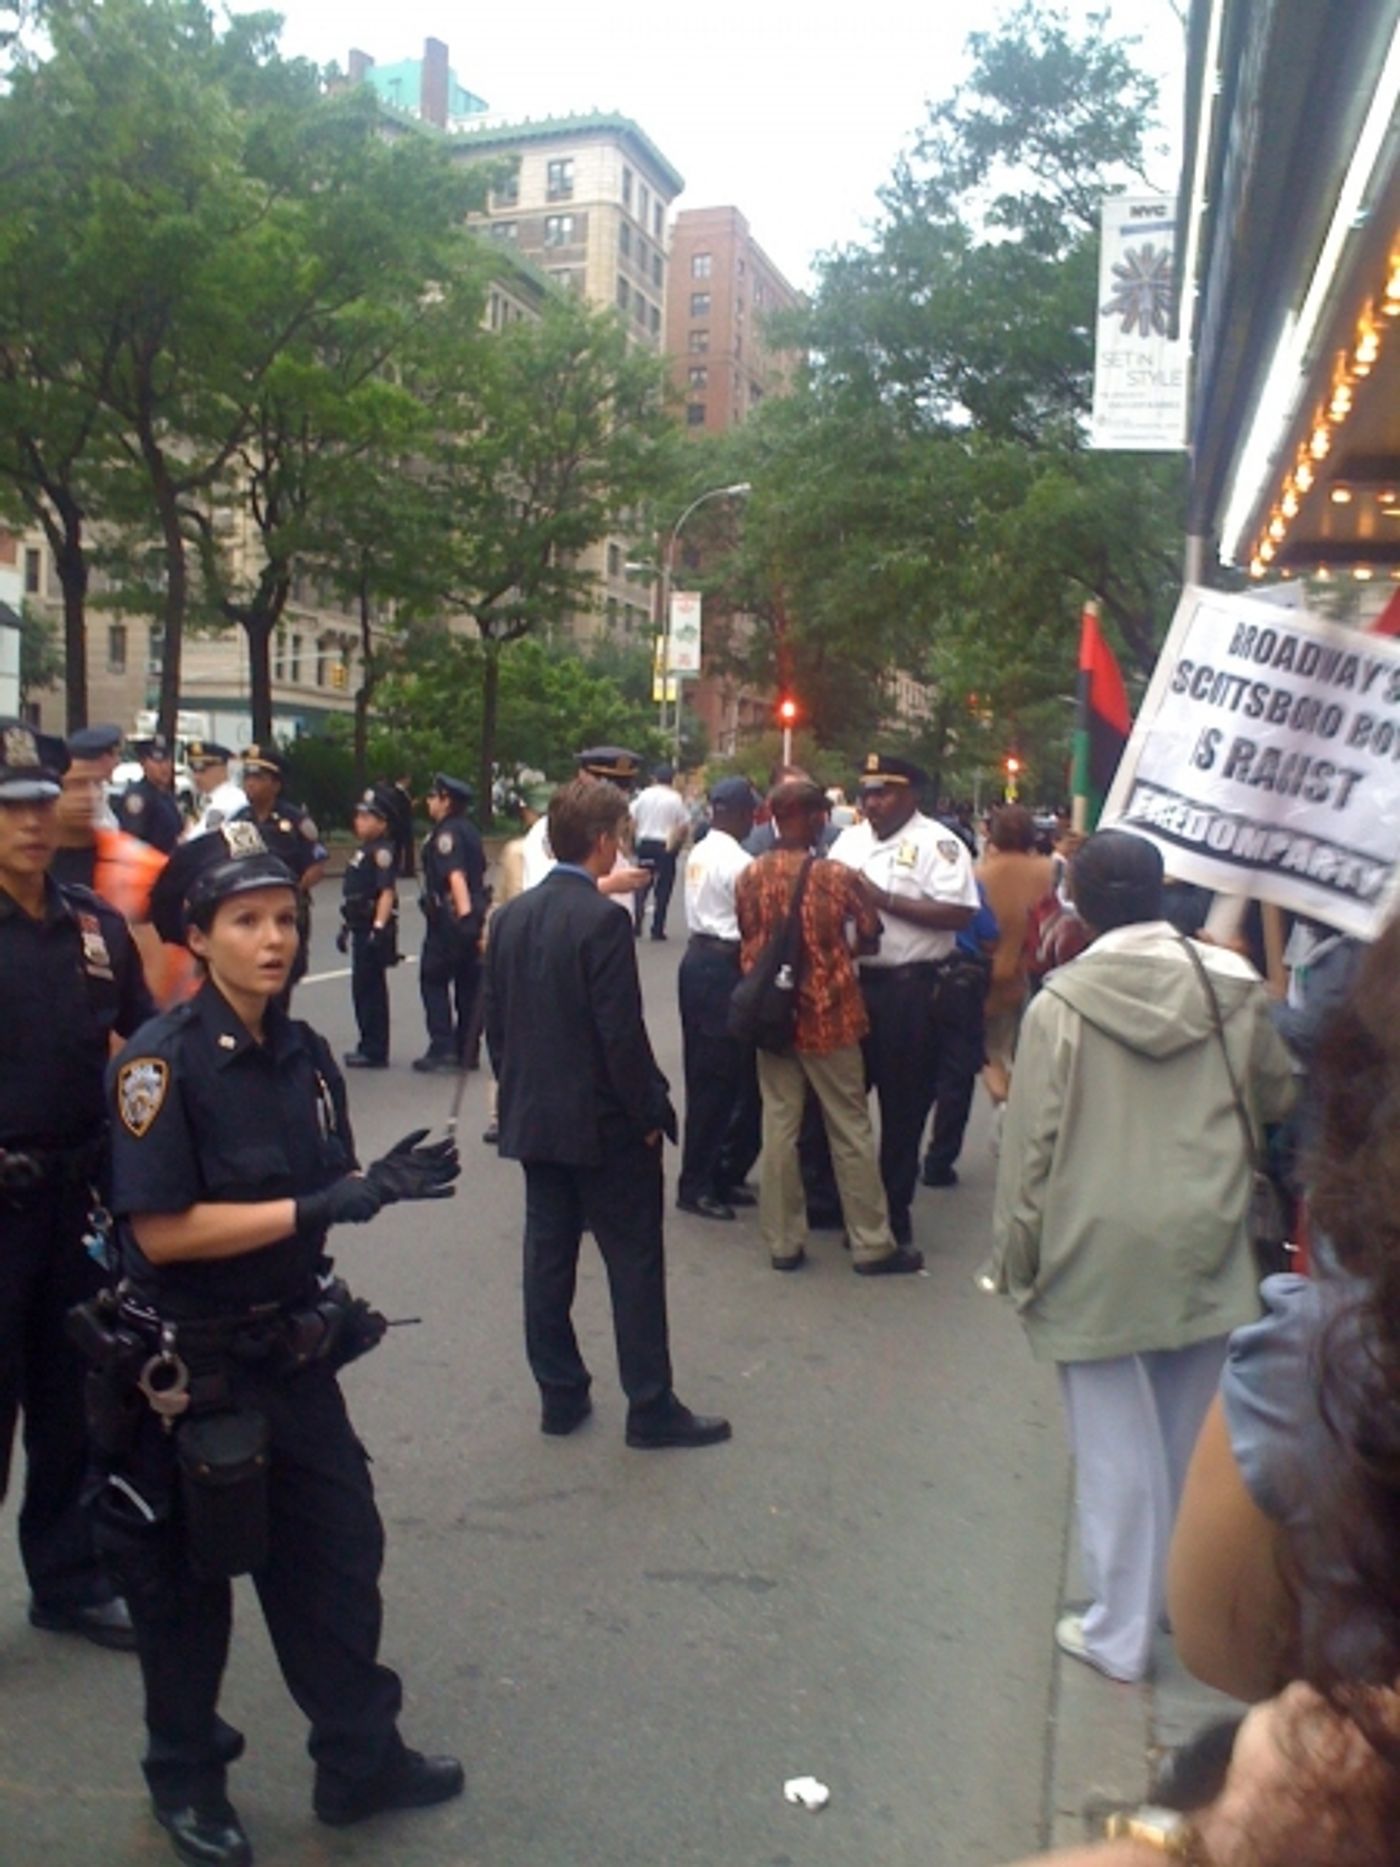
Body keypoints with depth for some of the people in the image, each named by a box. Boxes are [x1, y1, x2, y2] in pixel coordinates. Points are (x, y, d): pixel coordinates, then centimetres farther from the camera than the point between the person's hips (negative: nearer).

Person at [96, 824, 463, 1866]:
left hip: (292, 1350, 6)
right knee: (186, 1581, 14)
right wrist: (313, 1207, -28)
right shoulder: (162, 1061, -19)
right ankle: (186, 1782, 37)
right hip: (185, 1370, -6)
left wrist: (381, 1183, -11)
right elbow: (162, 1230, -23)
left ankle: (361, 1759, 36)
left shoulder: (304, 1053, 2)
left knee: (338, 1552, 16)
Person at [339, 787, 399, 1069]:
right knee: (364, 988, 15)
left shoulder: (382, 851, -14)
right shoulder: (365, 849, 16)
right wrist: (348, 927, 25)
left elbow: (387, 892, -22)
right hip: (362, 928, 10)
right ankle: (370, 1047, 23)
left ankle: (374, 1051, 1)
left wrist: (379, 928, -27)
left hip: (374, 928, -10)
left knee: (370, 989, -5)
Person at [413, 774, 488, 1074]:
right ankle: (467, 1051, 16)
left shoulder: (446, 833, -12)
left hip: (450, 917, -8)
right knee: (468, 983, 11)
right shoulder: (469, 830, 15)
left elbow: (456, 875, -24)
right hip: (475, 913, 8)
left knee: (433, 980, 1)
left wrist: (464, 913, -32)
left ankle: (442, 1046, -5)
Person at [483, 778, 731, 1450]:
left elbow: (494, 1021, 9)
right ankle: (650, 1408, 13)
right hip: (604, 1122, -7)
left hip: (532, 1118, 7)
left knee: (547, 1257, 13)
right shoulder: (602, 920, -19)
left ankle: (560, 1395, 24)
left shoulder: (511, 916, 3)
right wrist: (651, 1112, -10)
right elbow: (622, 1033, -20)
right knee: (635, 1263, 4)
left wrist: (518, 1091, 18)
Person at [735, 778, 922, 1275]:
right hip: (828, 1014, -3)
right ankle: (871, 1244, 16)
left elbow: (748, 945, 5)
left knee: (779, 1126, 10)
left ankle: (783, 1242, 16)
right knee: (850, 1129, 7)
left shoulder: (749, 877, -4)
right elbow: (870, 937, 0)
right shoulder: (838, 875, -13)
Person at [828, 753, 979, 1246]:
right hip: (851, 982, 6)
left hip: (908, 990, -6)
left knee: (902, 1105, 6)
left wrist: (883, 899, -19)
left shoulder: (937, 843, -8)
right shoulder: (849, 840, 12)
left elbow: (960, 913, -18)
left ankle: (895, 1212, 20)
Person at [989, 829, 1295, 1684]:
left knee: (1119, 1443, 8)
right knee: (1196, 1436, 18)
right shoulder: (1232, 985, -4)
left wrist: (1018, 1253, 2)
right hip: (1207, 1245, 3)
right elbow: (1276, 1094, 10)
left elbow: (1033, 1142, -9)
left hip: (1101, 1253, -3)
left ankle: (1122, 1631, 21)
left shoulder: (1061, 1004, -13)